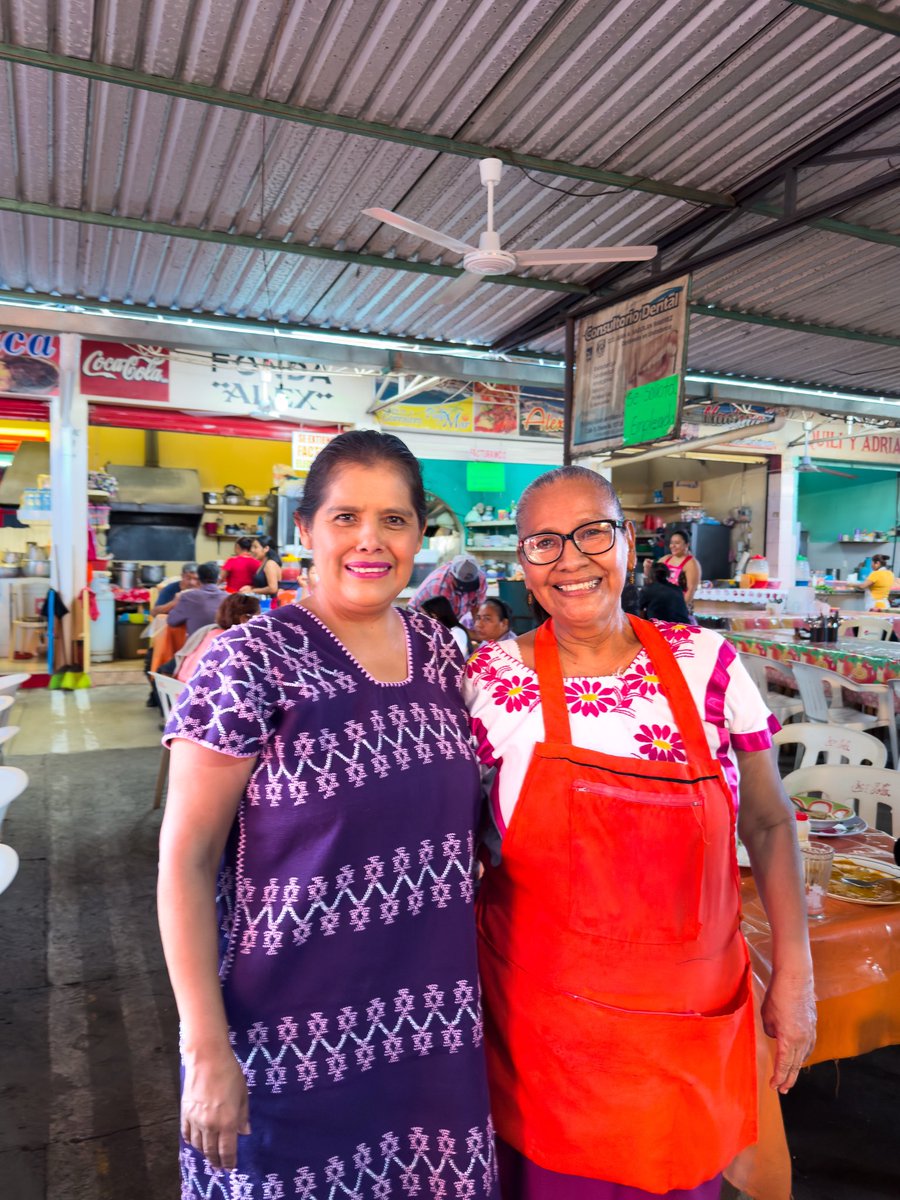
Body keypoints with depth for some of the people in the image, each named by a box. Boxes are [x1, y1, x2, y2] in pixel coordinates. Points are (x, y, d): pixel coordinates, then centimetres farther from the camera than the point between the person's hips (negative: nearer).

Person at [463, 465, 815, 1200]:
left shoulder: (706, 662, -8)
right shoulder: (492, 679, -12)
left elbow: (769, 821, 1)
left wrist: (795, 972, 0)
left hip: (694, 1023, 2)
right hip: (545, 1021, -1)